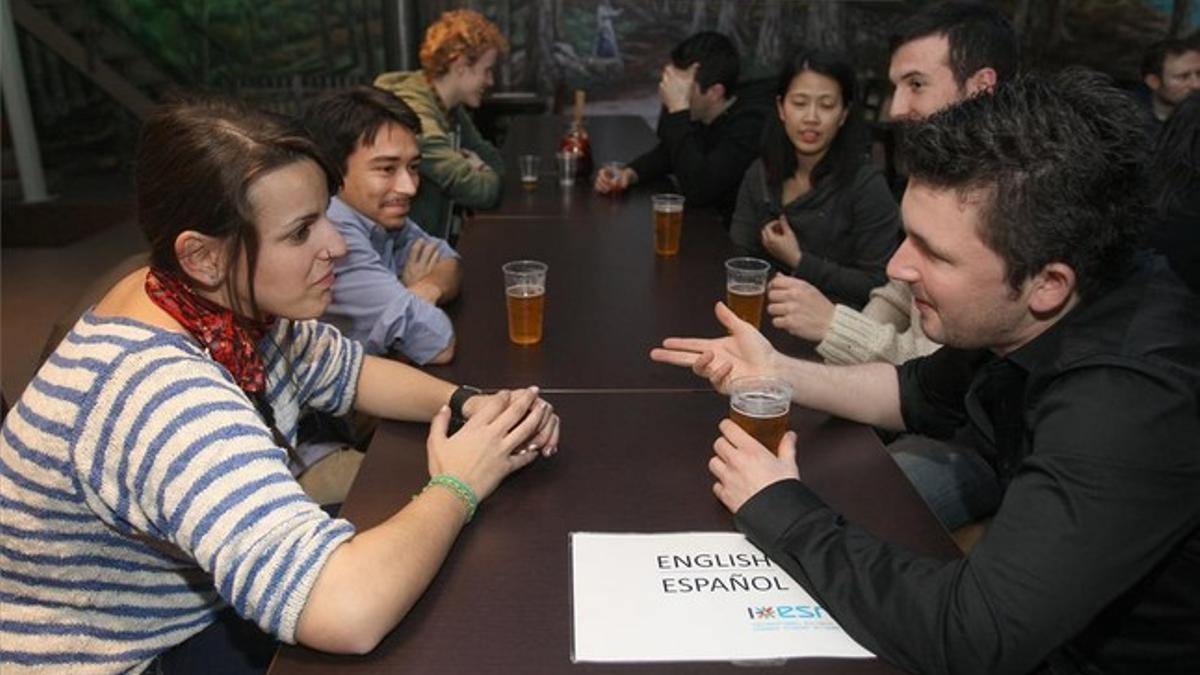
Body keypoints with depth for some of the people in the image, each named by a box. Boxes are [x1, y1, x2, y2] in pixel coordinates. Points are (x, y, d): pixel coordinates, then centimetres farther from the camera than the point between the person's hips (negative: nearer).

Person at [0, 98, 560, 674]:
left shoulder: (231, 303, -10)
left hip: (210, 602, 7)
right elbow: (351, 612, -45)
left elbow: (350, 371, 8)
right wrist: (456, 486, -27)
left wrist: (469, 404, -11)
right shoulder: (160, 392, -36)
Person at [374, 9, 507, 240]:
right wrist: (482, 172, -3)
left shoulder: (451, 109, 7)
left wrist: (478, 167, -9)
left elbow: (494, 161, 12)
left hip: (436, 241, 8)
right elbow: (482, 190, -25)